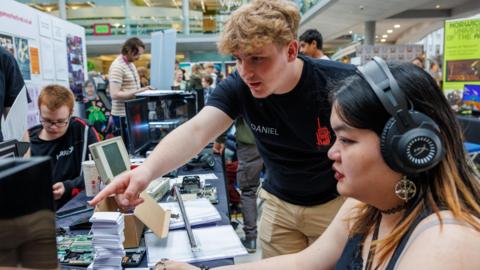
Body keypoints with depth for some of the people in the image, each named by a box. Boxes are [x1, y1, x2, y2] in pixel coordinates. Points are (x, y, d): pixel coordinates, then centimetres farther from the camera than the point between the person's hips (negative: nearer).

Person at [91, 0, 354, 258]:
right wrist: (147, 169, -51)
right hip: (279, 202, 2)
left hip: (335, 204, -1)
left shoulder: (339, 83, -24)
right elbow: (196, 130, -32)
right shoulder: (237, 87, -18)